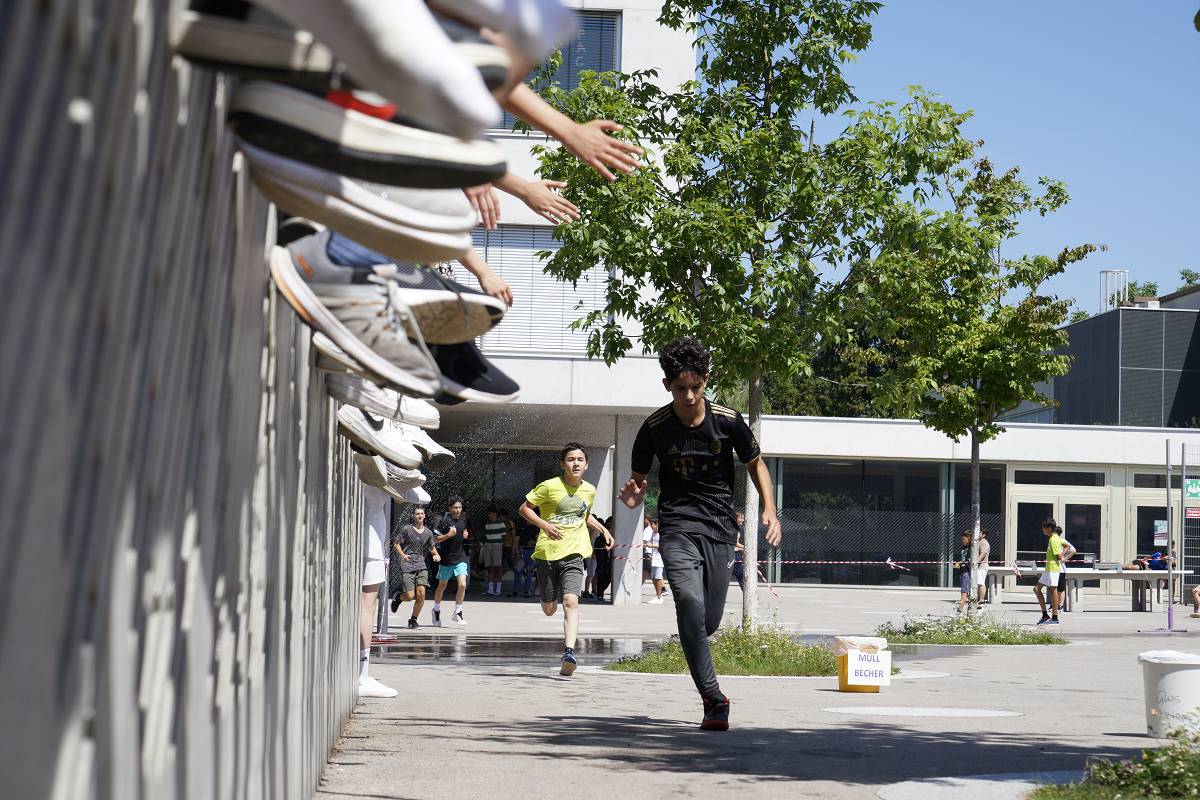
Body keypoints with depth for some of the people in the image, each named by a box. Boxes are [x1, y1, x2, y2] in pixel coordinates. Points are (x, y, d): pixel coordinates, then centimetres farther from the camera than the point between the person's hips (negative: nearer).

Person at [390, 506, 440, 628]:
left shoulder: (428, 533, 12)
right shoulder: (406, 529, -1)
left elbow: (432, 547, 26)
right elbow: (396, 544, 3)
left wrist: (436, 555, 4)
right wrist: (402, 555, -15)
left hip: (421, 566, 3)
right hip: (407, 566, -3)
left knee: (421, 594, -11)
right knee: (410, 596, -10)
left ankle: (413, 620, 8)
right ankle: (398, 597, 27)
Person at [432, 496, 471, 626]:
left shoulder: (463, 520, 6)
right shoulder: (445, 521, -12)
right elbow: (436, 539, -12)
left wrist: (466, 535, 3)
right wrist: (448, 535, -24)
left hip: (460, 558, 4)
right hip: (446, 558, -3)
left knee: (462, 585, -11)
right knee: (442, 586, 12)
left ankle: (457, 613, 1)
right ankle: (436, 610, 33)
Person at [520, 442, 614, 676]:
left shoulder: (589, 491, 7)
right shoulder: (549, 486, -7)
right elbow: (524, 508, -1)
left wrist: (603, 529, 11)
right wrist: (545, 525, -15)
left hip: (573, 553, 1)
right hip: (547, 551, -1)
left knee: (571, 601, -20)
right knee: (549, 609, 8)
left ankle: (569, 652, -27)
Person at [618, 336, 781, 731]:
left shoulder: (728, 421, -3)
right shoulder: (654, 428, -5)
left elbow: (755, 464, 12)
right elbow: (639, 477, 8)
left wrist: (769, 509, -2)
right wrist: (633, 496, -16)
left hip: (720, 527, 2)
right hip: (678, 527, -2)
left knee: (710, 621, 4)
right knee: (690, 605, -24)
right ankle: (714, 701, -25)